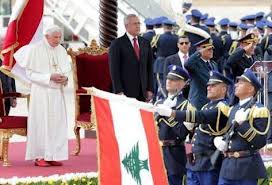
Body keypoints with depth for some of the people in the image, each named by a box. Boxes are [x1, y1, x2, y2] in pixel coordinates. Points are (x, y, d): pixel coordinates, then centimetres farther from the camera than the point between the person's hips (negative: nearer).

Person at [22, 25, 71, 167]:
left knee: (57, 122, 3)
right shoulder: (35, 49, -8)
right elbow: (30, 73, -10)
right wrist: (50, 77, -19)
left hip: (57, 92, 5)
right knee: (41, 123, -4)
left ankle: (52, 155, 8)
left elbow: (66, 70, 13)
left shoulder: (61, 50, 7)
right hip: (41, 93, -5)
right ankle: (39, 156, 1)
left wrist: (65, 78, -11)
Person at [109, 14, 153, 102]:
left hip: (143, 92, 4)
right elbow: (114, 70, -5)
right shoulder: (117, 44, -1)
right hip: (126, 92, -4)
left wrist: (150, 89, 6)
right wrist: (119, 91, -13)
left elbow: (149, 67, 14)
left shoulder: (145, 43, 14)